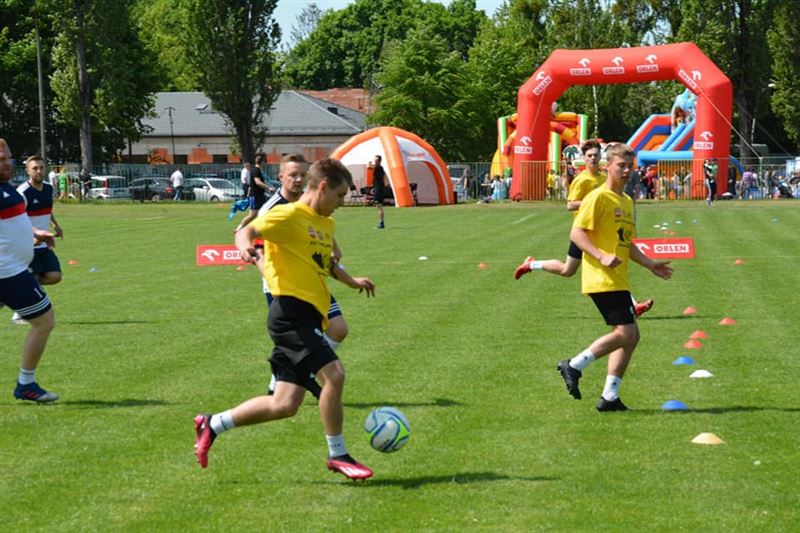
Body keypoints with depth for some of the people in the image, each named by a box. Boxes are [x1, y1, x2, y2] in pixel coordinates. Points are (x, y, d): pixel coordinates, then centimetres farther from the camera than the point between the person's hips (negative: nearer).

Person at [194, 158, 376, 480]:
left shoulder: (326, 224, 21)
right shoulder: (289, 215, -6)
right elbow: (248, 231, -15)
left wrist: (351, 281, 32)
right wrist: (246, 247, -35)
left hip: (307, 319, 9)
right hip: (292, 311, -9)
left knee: (285, 405, 5)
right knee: (333, 374, -21)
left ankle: (212, 425, 18)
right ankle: (337, 455, -7)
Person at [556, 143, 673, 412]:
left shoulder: (627, 201, 20)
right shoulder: (598, 197, -7)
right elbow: (576, 233, -14)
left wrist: (651, 265, 17)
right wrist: (602, 257, -25)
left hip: (618, 280, 9)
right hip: (602, 279, -9)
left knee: (630, 335, 7)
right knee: (625, 333, -15)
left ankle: (610, 397, 10)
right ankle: (574, 366, -7)